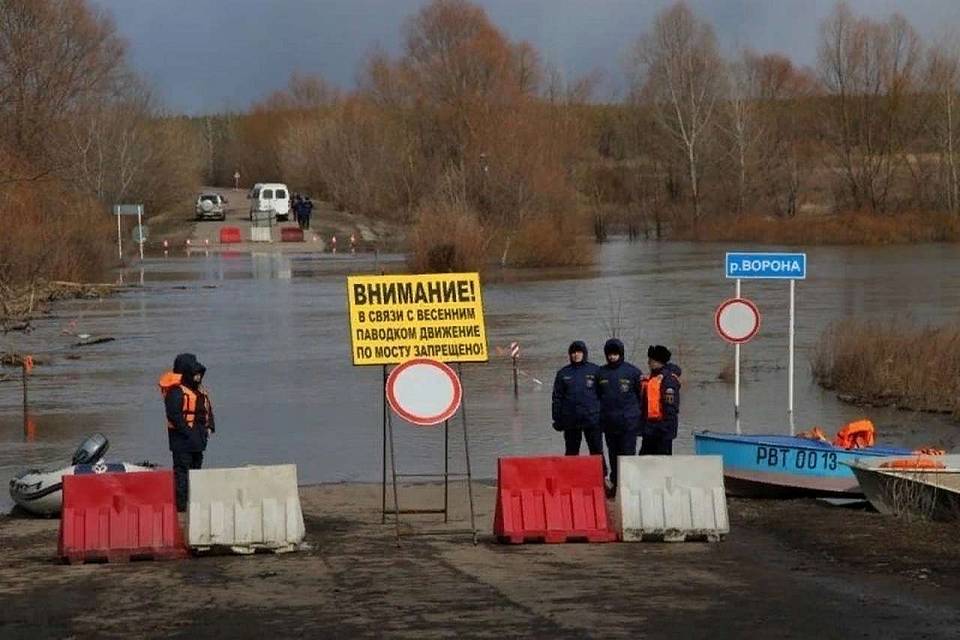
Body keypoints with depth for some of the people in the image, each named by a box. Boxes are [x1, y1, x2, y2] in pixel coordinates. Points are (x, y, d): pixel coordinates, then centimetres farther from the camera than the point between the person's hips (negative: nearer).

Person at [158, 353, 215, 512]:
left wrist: (209, 427, 7)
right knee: (182, 469, -9)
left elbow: (208, 410, 22)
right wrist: (188, 432, -22)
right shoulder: (176, 392, -14)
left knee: (196, 467, 15)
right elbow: (174, 415, -21)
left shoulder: (200, 390, 15)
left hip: (198, 438, 9)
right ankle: (181, 503, -10)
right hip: (182, 438, -9)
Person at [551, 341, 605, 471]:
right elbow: (557, 398, 12)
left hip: (592, 418, -2)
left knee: (596, 450, -2)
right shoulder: (563, 373, 10)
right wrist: (557, 419, 6)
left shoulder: (595, 370, 5)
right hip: (570, 420, 2)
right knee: (571, 452, 7)